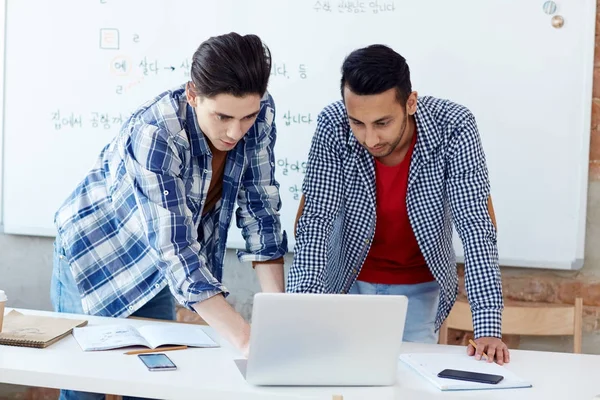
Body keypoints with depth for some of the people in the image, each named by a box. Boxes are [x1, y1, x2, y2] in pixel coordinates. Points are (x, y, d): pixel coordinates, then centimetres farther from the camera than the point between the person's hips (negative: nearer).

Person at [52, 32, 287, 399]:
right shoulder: (155, 134, -36)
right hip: (96, 257, -4)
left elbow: (260, 207, -15)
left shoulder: (261, 114, -20)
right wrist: (246, 339, -50)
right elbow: (175, 249, -41)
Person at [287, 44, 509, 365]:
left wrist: (488, 328, -36)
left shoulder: (453, 128, -26)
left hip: (421, 286, 0)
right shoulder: (333, 125, -24)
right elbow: (316, 220, -23)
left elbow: (476, 227, -27)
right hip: (349, 279, 1)